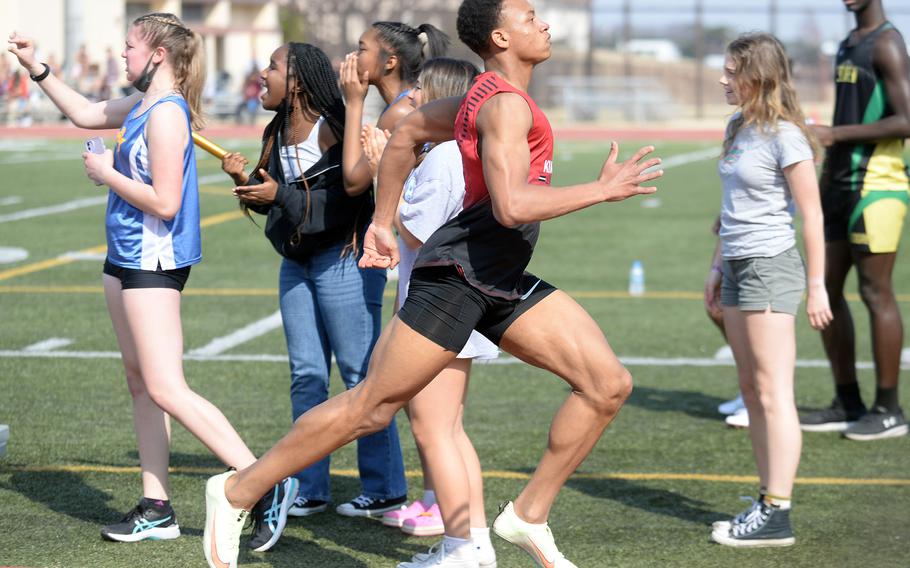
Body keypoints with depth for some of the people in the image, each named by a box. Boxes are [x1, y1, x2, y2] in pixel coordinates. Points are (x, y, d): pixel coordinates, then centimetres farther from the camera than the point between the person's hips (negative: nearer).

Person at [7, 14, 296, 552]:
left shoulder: (167, 114, -18)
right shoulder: (141, 105, 11)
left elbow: (164, 203, -24)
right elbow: (84, 114, 29)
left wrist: (107, 173, -12)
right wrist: (34, 66, 25)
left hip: (153, 263, -10)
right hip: (127, 259, 10)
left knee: (166, 390, -14)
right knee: (140, 383, 11)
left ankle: (268, 486, -14)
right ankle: (156, 508, 16)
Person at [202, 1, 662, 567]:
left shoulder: (484, 97, 16)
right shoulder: (506, 104, -15)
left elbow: (408, 131, 27)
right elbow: (511, 206, -27)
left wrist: (383, 221, 29)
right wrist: (603, 189, -19)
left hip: (502, 284, 10)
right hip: (457, 272, -10)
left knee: (609, 383, -1)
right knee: (371, 408, -4)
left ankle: (529, 515, 6)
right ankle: (238, 491, 9)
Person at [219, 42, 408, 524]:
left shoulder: (334, 130, -15)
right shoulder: (276, 134, 9)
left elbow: (349, 200, -21)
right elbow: (270, 201, 14)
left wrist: (282, 195, -21)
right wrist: (244, 180, -6)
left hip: (344, 261, -8)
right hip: (297, 263, 8)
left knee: (360, 373, -4)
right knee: (306, 375, 8)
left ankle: (385, 489, 2)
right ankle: (310, 489, 13)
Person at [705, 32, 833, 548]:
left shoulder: (784, 136, -13)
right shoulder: (738, 129, 13)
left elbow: (812, 216, -13)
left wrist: (818, 286, -14)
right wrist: (719, 268, 23)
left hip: (771, 269, -9)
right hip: (739, 268, 9)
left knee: (774, 394, -8)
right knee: (752, 392, 10)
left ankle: (777, 514, -8)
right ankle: (767, 503, 15)